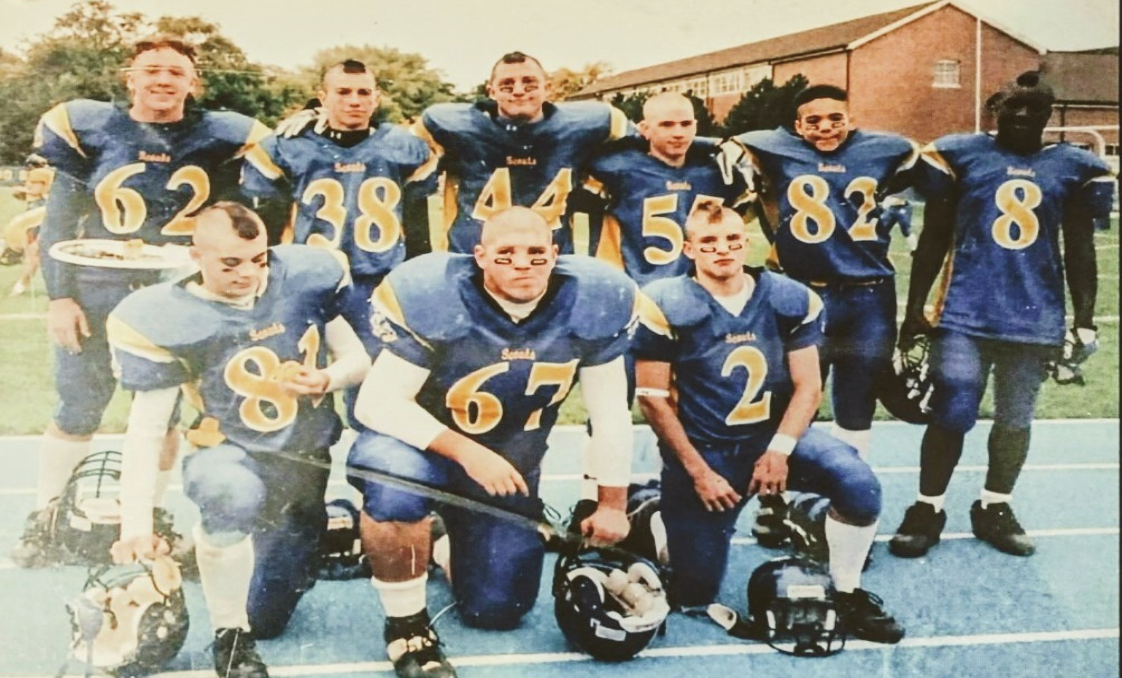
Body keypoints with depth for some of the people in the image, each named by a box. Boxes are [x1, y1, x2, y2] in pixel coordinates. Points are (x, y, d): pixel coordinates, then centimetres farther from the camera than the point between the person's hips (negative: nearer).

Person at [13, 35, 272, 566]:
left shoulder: (220, 138, -2)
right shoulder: (89, 129, -3)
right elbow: (59, 223, 1)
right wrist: (59, 296, -4)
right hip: (97, 294, -1)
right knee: (77, 413, 7)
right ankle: (44, 516, 25)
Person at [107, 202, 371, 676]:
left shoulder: (306, 278, -8)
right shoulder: (166, 318, -16)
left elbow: (357, 358, 2)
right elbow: (146, 428, -16)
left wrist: (328, 378, -21)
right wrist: (136, 526, -25)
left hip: (307, 461, 3)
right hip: (231, 455, -3)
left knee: (264, 620, 6)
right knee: (234, 494, -41)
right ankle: (230, 638, -16)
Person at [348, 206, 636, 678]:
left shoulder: (592, 301, -17)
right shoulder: (432, 297, -27)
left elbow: (610, 410, -6)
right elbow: (377, 403, -25)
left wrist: (612, 503, -1)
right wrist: (464, 451, -34)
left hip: (510, 465, 3)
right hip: (422, 446, -3)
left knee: (497, 611, 3)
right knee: (395, 480, -38)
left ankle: (455, 540, 37)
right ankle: (406, 624, -13)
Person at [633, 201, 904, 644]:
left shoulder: (790, 300, -1)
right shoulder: (665, 306, -11)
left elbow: (808, 385, -1)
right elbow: (653, 398, -10)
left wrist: (779, 450, -15)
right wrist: (697, 470, -11)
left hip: (773, 434, 3)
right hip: (701, 449, -3)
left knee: (859, 484, -24)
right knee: (694, 594, -1)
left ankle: (848, 595, -1)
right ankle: (658, 518, 31)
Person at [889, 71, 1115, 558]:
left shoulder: (1075, 168, 7)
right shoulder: (959, 155, 3)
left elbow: (1080, 252, 12)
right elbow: (933, 239, 6)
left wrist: (1084, 321, 8)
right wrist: (914, 309, 5)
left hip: (1036, 319, 2)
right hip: (965, 314, -2)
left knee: (1015, 422, 10)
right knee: (950, 416, -4)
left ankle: (994, 508, 27)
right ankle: (928, 508, 13)